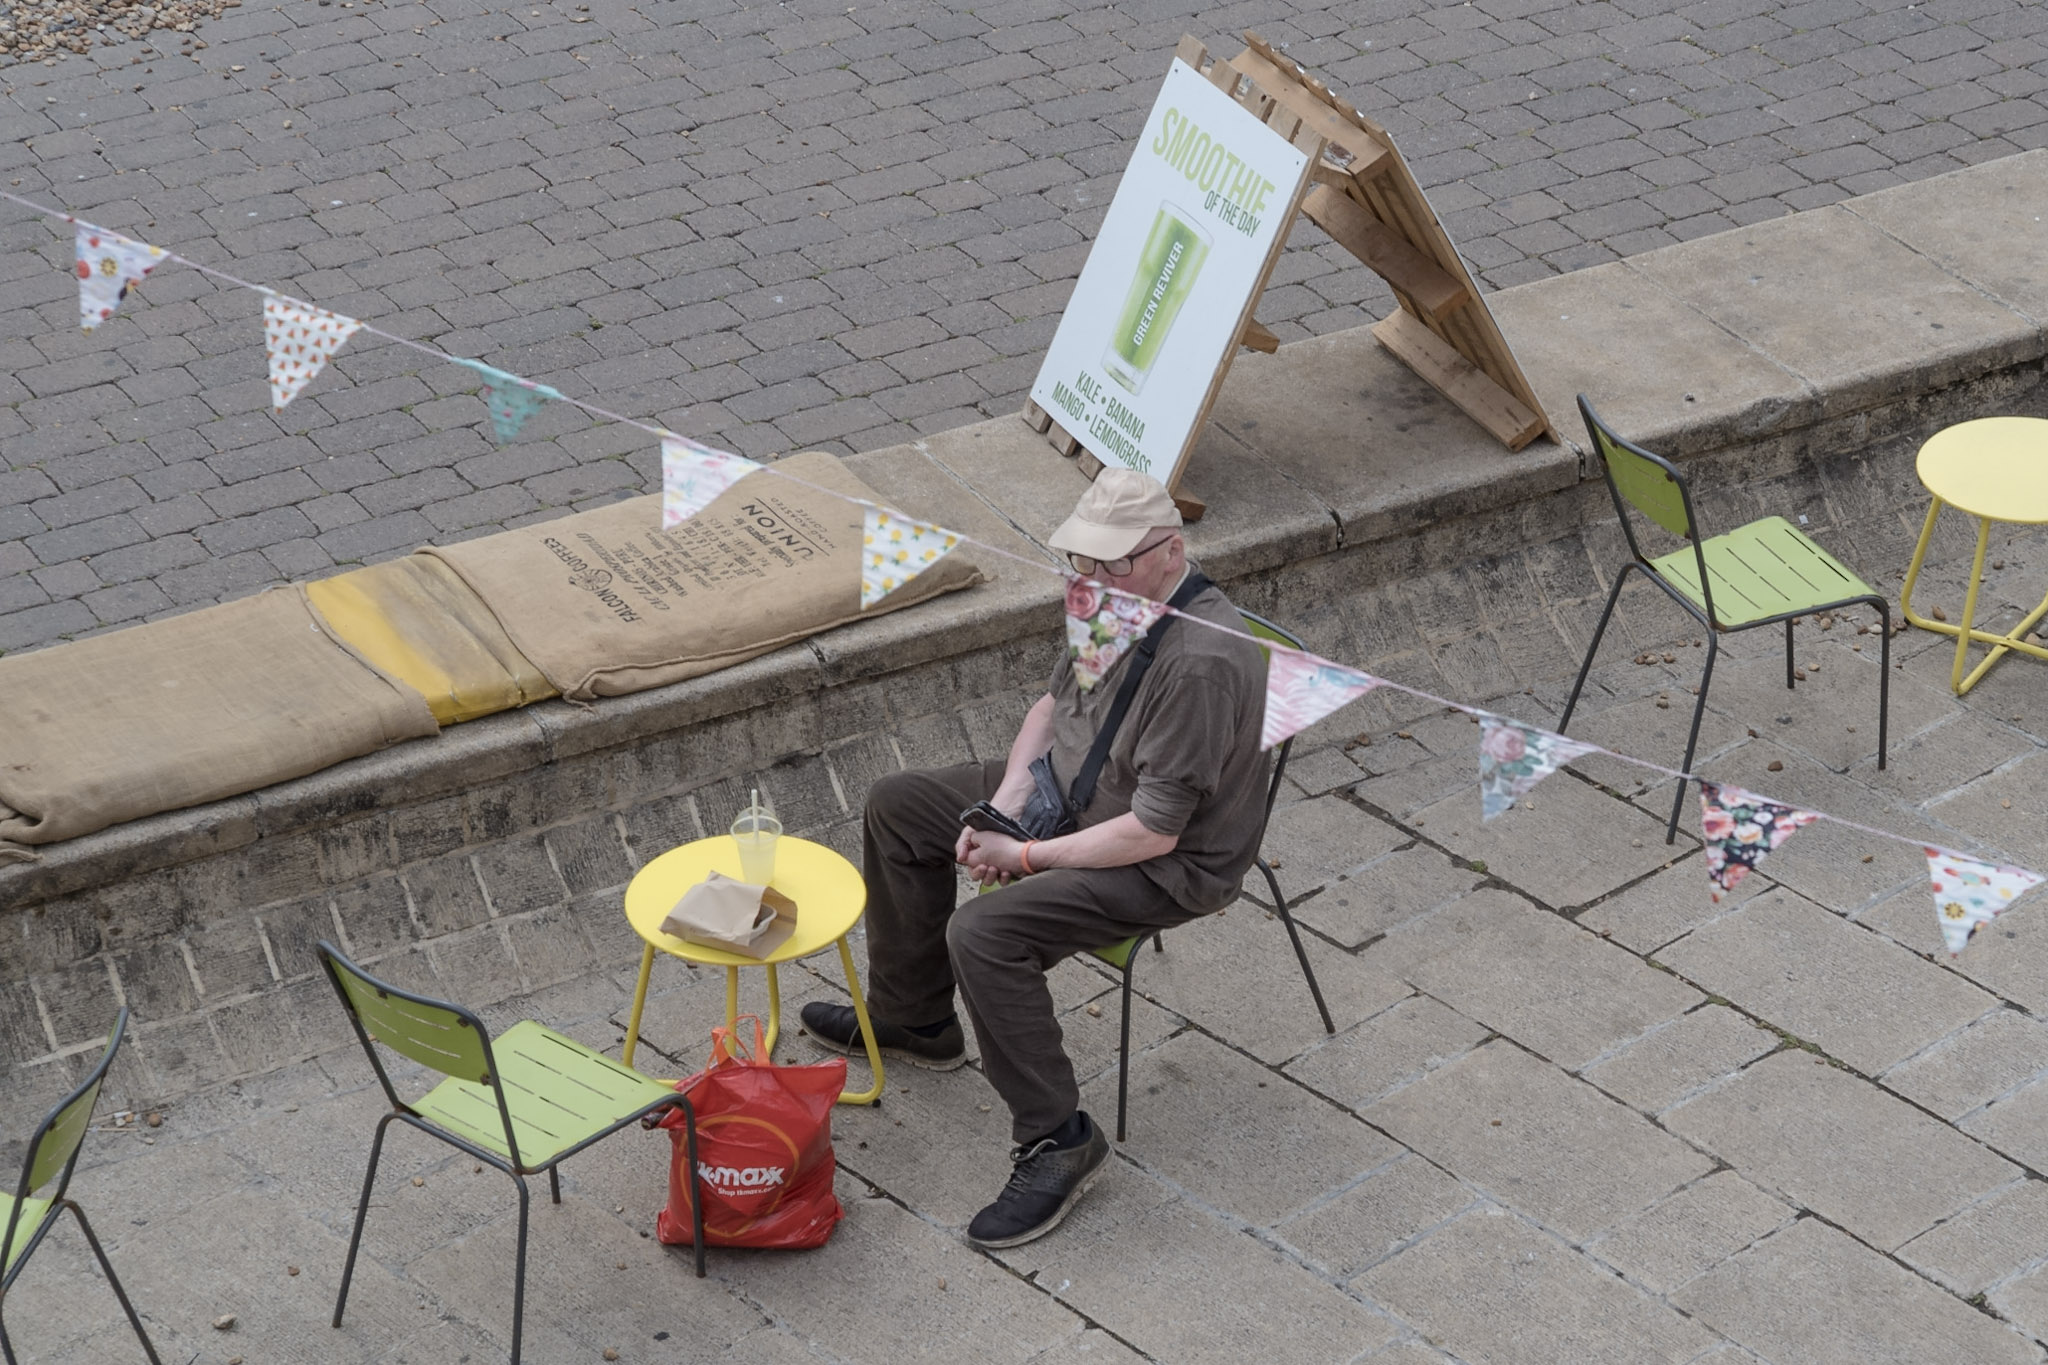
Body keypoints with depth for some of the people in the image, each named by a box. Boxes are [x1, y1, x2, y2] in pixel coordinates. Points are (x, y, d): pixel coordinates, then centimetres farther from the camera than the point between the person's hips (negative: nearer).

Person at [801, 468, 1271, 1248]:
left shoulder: (1202, 661, -33)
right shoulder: (1119, 598, -4)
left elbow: (1154, 832, -30)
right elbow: (1055, 702, 14)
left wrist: (1023, 856, -21)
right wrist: (1009, 796, -4)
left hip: (1167, 863, -10)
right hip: (1067, 789, 10)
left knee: (983, 934, -29)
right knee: (899, 806, 14)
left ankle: (1056, 1140, -14)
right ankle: (912, 1021, 29)